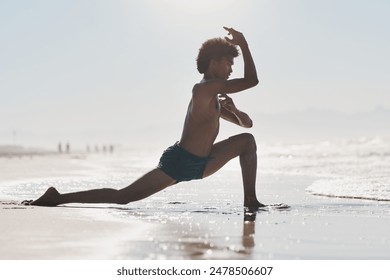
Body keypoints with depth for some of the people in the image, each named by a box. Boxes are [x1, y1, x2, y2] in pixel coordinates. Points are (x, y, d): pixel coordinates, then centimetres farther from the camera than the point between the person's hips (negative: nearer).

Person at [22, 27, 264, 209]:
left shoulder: (215, 97, 17)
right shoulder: (203, 88, -14)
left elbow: (246, 122, 23)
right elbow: (252, 80, -19)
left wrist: (233, 109, 2)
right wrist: (243, 44, -12)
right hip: (178, 162, -10)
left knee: (247, 140, 10)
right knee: (121, 197, -13)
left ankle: (250, 200, 5)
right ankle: (57, 199, -11)